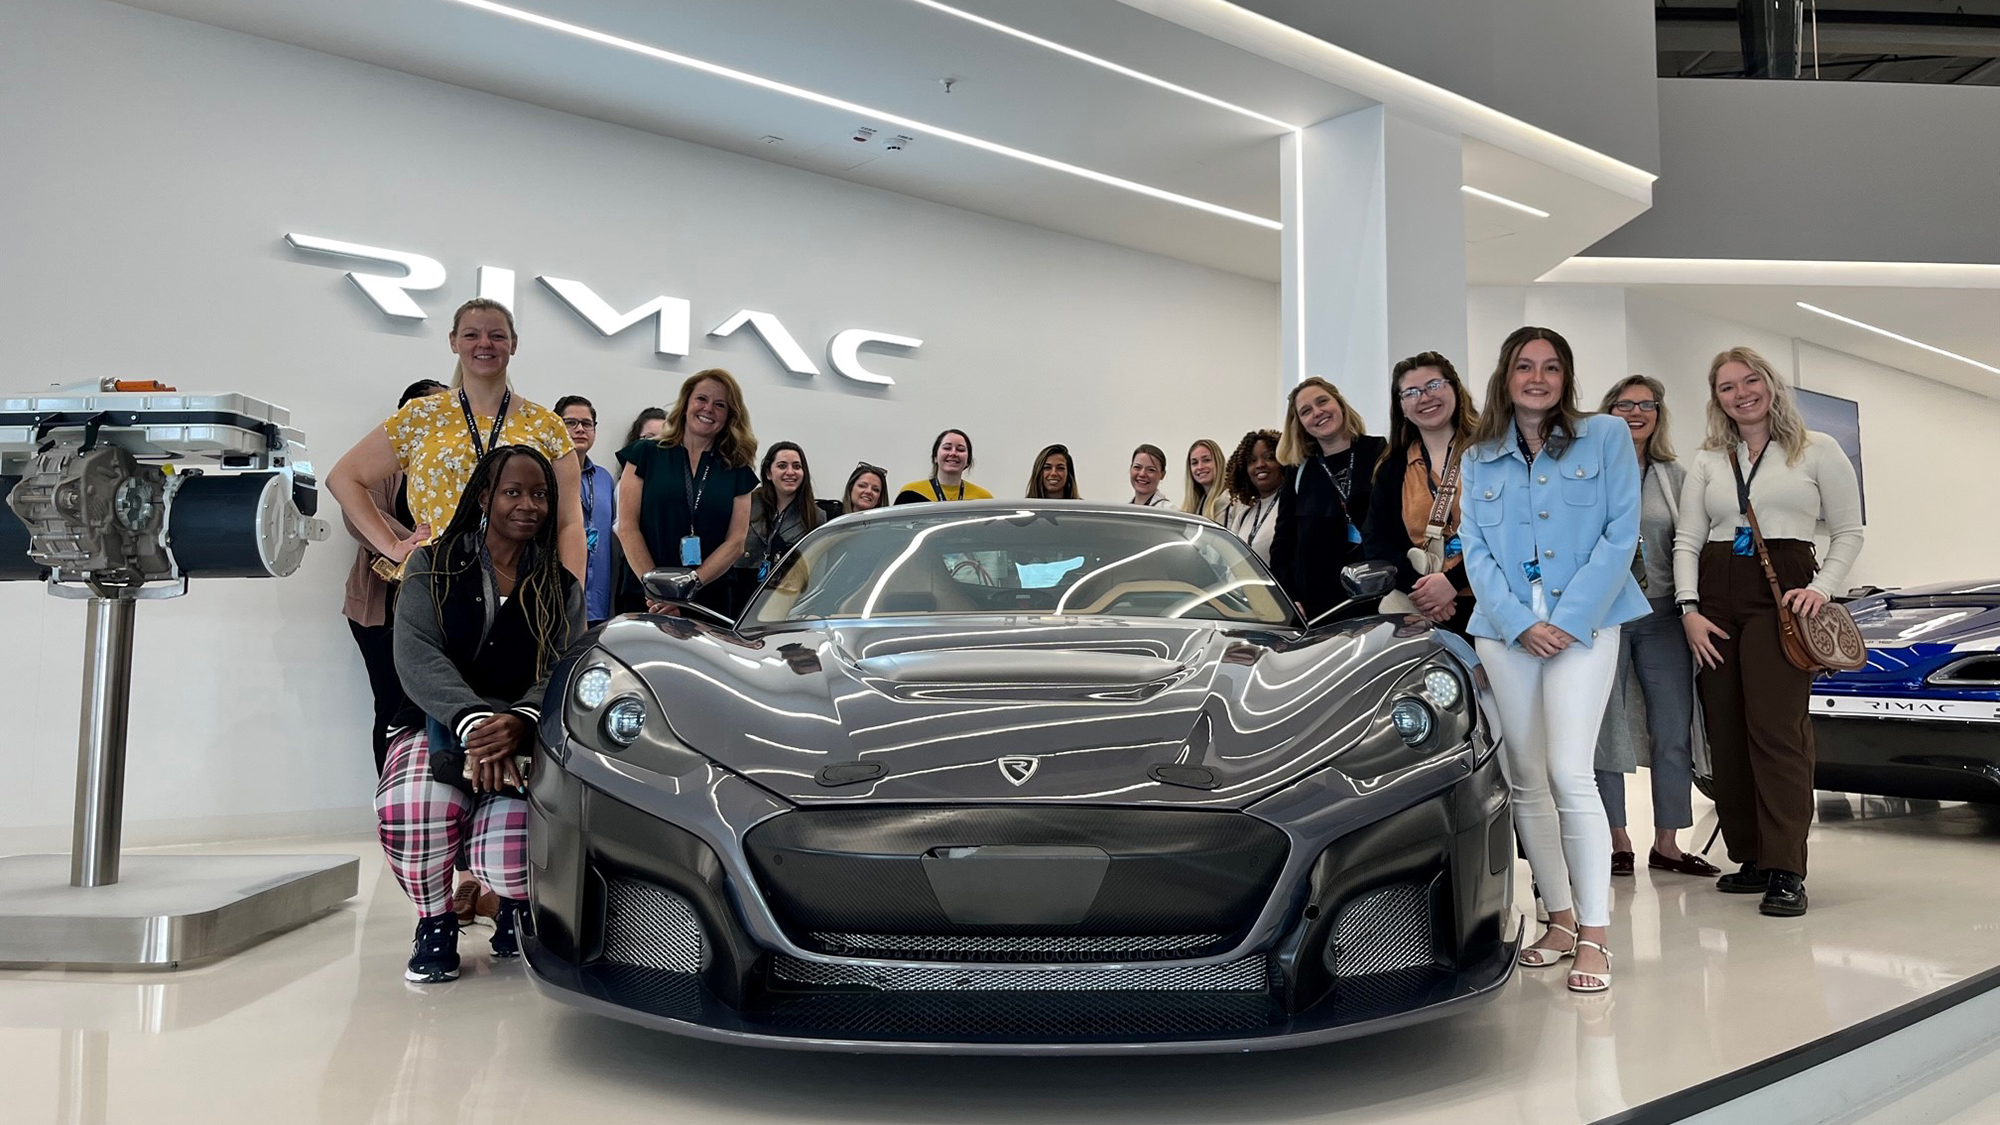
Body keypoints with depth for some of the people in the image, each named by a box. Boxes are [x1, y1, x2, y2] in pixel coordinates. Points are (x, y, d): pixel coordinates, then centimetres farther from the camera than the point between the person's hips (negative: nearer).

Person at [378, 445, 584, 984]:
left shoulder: (561, 588, 9)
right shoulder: (432, 568, 4)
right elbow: (416, 657, -12)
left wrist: (519, 722, -30)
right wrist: (472, 722, -32)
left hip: (526, 740, 1)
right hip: (438, 728, 0)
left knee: (514, 854, -29)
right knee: (411, 814, -36)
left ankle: (517, 906, 13)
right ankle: (435, 925, -1)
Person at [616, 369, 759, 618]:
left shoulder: (737, 473, 9)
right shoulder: (646, 454, 6)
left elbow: (736, 542, 0)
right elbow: (627, 528, -2)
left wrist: (690, 585, -14)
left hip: (712, 602, 1)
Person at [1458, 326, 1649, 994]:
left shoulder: (1606, 437, 5)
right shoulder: (1478, 460, 13)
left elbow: (1621, 534, -1)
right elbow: (1475, 550, 6)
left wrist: (1570, 618, -10)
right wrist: (1523, 624, -9)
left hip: (1584, 624, -3)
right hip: (1505, 630, 4)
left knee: (1569, 772, -14)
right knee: (1525, 780, 5)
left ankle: (1595, 933, -5)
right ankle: (1560, 919, 17)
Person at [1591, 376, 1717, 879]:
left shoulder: (1675, 476, 14)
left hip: (1662, 614, 3)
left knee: (1674, 732, 3)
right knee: (1605, 729, 0)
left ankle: (1667, 843, 13)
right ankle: (1617, 842, 9)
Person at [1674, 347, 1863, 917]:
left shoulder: (1817, 449, 9)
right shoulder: (1707, 461, 16)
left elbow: (1848, 533, 8)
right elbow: (1687, 539, 11)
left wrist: (1822, 588, -9)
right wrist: (1689, 608, -1)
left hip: (1782, 592, -4)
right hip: (1717, 596, 4)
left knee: (1777, 727, -14)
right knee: (1726, 733, 2)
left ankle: (1785, 870, -12)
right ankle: (1751, 858, 10)